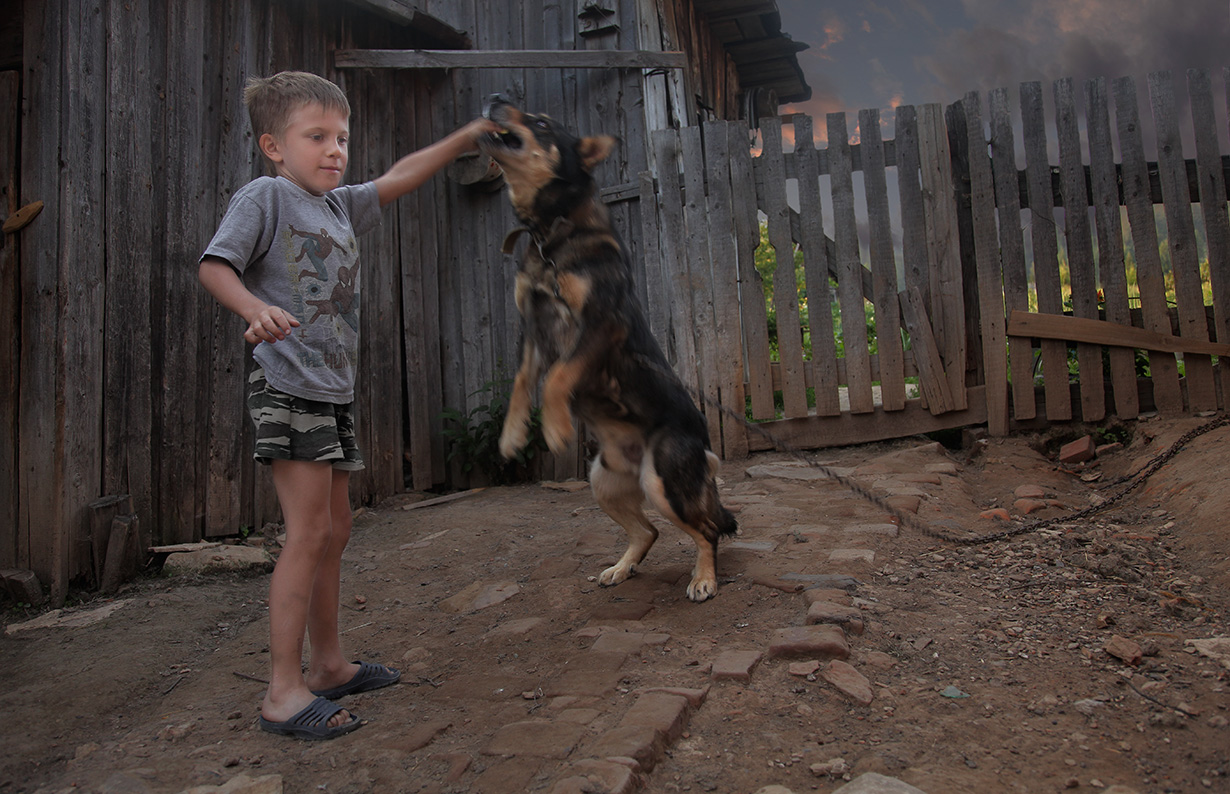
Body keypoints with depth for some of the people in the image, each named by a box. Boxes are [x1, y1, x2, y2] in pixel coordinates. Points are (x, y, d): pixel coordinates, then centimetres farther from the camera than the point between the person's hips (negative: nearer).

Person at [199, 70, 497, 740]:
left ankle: (328, 663, 25)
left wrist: (467, 136, 19)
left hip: (333, 391, 9)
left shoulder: (341, 206, 17)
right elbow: (214, 265, -14)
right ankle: (284, 691, -2)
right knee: (308, 532, -11)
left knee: (334, 530, 12)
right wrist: (255, 308, -34)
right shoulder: (265, 196, -4)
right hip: (288, 386, -8)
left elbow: (399, 177, 22)